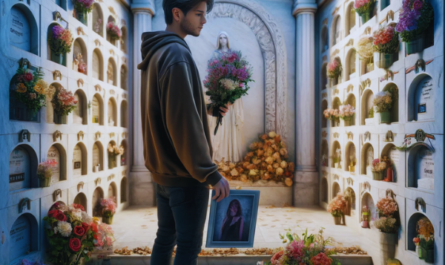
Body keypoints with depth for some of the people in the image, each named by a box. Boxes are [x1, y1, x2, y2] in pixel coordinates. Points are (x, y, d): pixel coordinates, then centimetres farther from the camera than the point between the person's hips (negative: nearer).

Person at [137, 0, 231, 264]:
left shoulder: (155, 53, 11)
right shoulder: (177, 54, -18)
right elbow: (183, 123, -24)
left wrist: (207, 109, 11)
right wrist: (210, 173, -21)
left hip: (163, 169, 9)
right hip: (185, 173, -9)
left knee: (166, 237, 19)